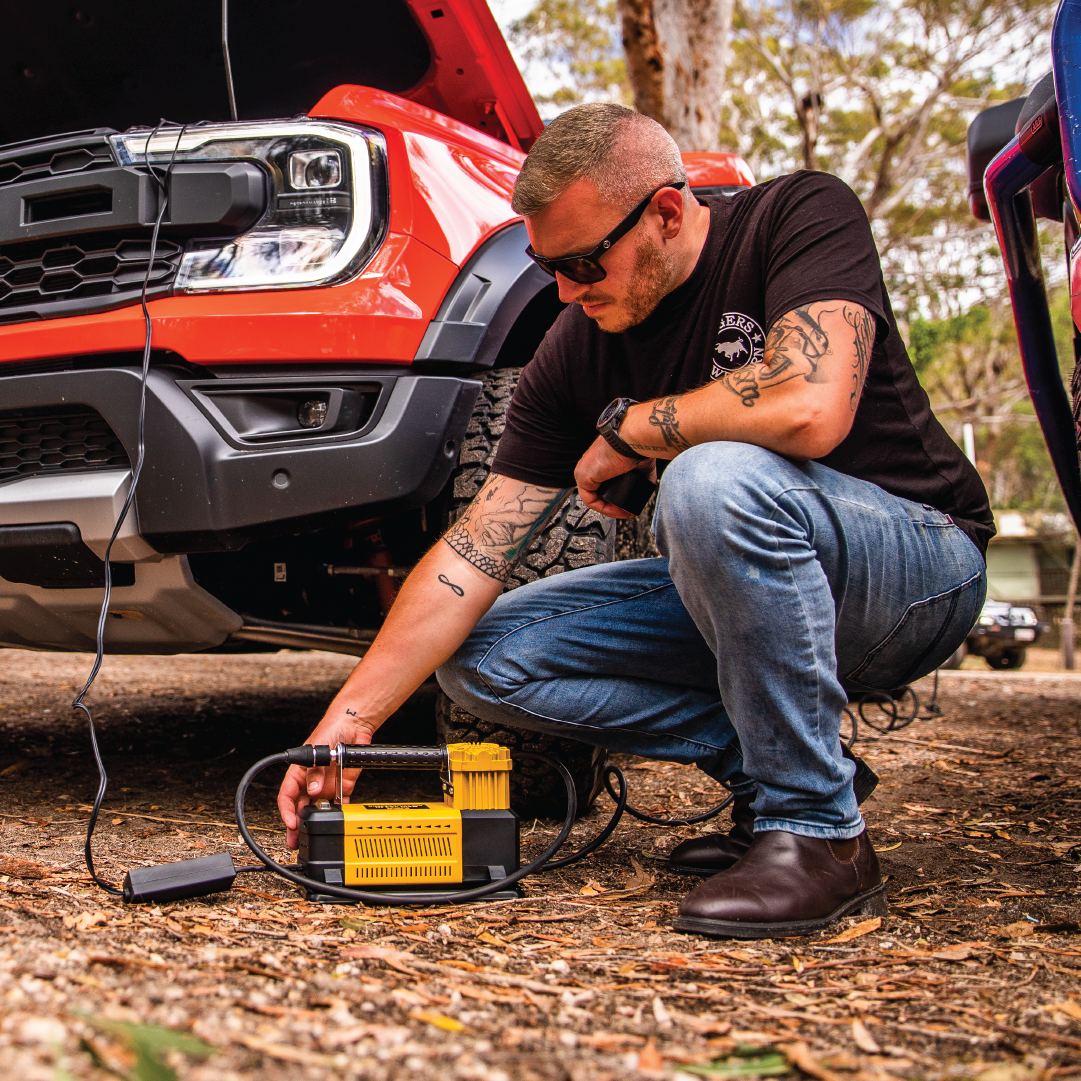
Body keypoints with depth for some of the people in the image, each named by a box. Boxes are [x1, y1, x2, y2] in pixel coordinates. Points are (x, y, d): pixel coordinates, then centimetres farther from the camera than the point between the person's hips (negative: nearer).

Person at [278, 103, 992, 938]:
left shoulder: (804, 214, -16)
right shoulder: (577, 352, -4)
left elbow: (810, 408, -35)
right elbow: (473, 553, -7)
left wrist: (625, 431, -19)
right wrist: (351, 719, -14)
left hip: (921, 565, -5)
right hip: (747, 585, 6)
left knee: (715, 480, -37)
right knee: (484, 657, -6)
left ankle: (818, 832, -21)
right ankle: (762, 766, 0)